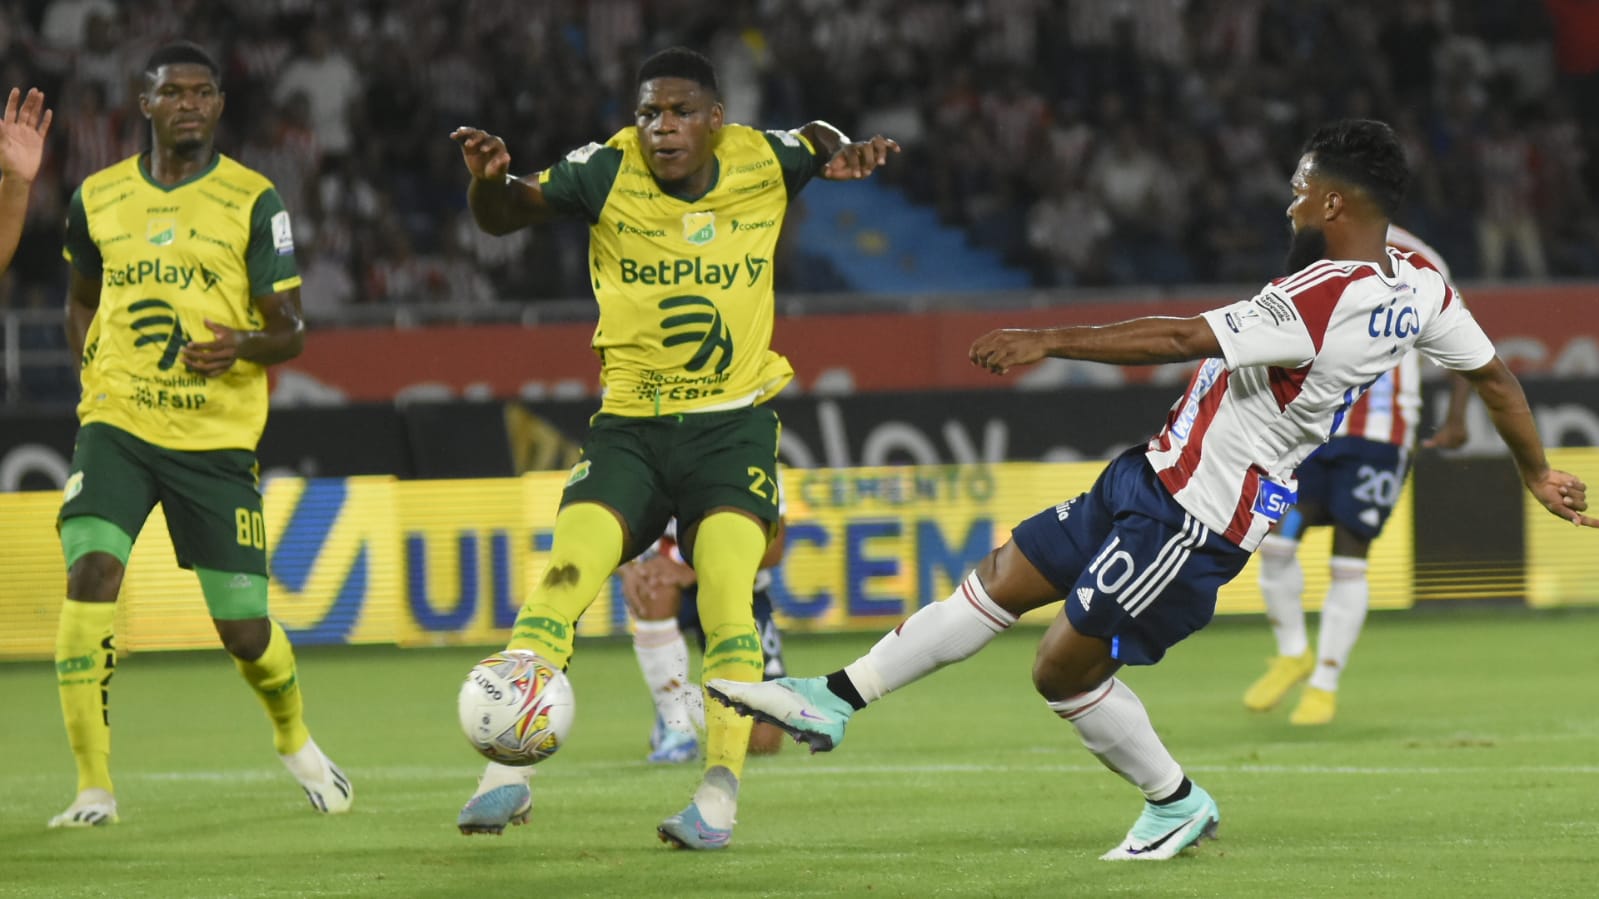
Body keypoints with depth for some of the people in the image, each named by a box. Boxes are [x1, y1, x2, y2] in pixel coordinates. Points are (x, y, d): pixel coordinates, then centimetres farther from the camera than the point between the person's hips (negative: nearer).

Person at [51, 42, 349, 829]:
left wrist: (241, 345, -22)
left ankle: (294, 739, 35)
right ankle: (93, 786, -15)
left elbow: (290, 331, 0)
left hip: (218, 438, -1)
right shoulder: (98, 199, 8)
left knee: (244, 629, 0)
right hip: (117, 427, 1)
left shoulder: (253, 202, -1)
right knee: (90, 572, -22)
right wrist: (93, 370, 7)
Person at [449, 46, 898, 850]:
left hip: (732, 427, 0)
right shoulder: (609, 171, -6)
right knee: (565, 574, -17)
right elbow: (503, 216, -12)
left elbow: (827, 145, 21)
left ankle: (719, 796, -14)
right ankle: (508, 774, -13)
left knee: (726, 596, -18)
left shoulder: (762, 162, -1)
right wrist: (487, 179, -35)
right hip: (629, 426, 0)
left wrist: (851, 154, -3)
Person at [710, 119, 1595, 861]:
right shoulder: (1417, 282, 0)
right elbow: (1493, 373, 11)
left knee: (1064, 668, 0)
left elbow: (1182, 338, -30)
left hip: (1191, 522, -10)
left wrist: (1050, 339, -27)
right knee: (999, 579, 12)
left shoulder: (1322, 301, -28)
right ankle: (835, 699, 17)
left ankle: (1177, 802, 20)